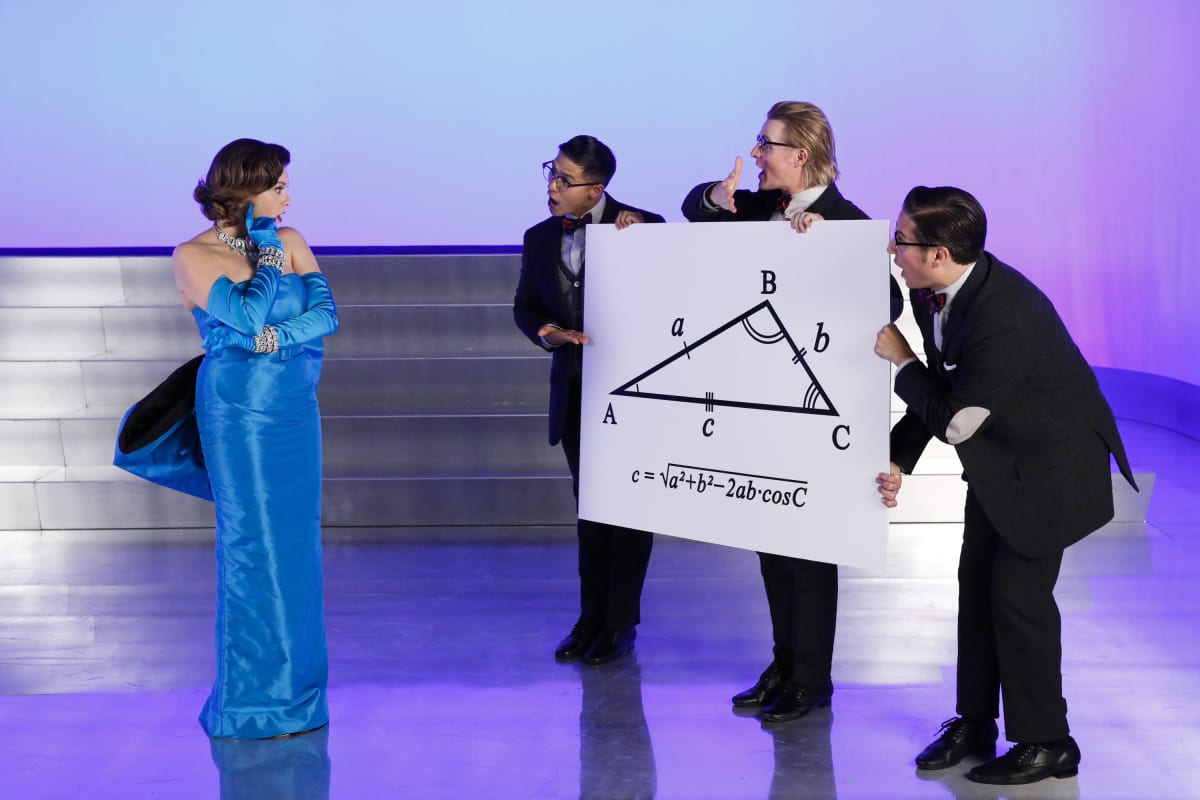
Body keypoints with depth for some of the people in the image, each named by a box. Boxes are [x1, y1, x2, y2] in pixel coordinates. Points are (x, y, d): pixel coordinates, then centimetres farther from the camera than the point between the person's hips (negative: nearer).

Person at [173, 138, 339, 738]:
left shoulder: (291, 242, 8)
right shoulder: (194, 256, -7)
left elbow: (327, 313, -2)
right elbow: (247, 315, -21)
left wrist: (272, 338, -16)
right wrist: (266, 258, -7)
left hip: (297, 410, 5)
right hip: (239, 412, -5)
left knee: (296, 541, 8)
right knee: (253, 544, -2)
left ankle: (294, 681, 18)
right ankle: (255, 694, 8)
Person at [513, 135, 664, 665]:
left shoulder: (641, 227, -10)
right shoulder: (540, 238, 6)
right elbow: (525, 305, 11)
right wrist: (547, 331, -11)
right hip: (574, 389, 5)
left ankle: (620, 624, 11)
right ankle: (591, 618, 21)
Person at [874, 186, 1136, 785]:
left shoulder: (1004, 319, -36)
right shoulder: (932, 291, -9)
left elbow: (954, 422, -28)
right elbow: (938, 389, 4)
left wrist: (901, 361, -18)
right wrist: (898, 460, -3)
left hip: (1051, 462, -9)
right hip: (997, 456, 9)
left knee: (1019, 592, -5)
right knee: (976, 583, 13)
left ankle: (1046, 742, 11)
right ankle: (974, 724, 28)